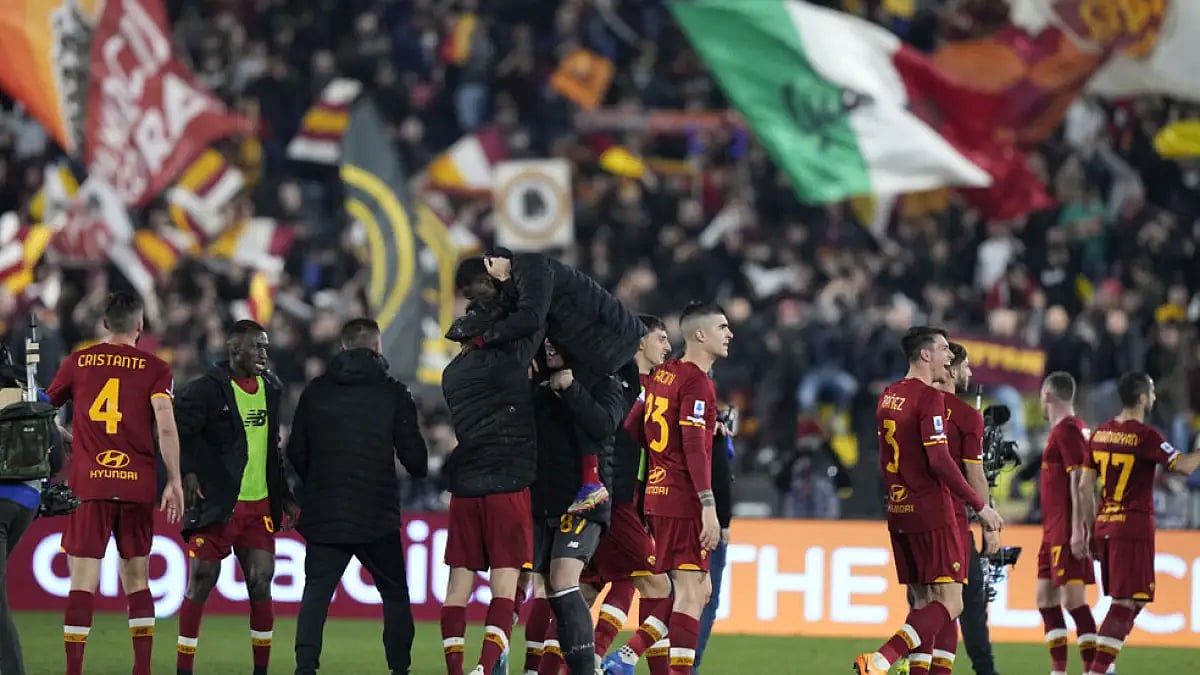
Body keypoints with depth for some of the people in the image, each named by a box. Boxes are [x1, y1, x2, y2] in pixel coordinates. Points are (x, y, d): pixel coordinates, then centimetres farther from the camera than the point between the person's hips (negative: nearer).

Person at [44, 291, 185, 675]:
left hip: (88, 485, 0)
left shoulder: (77, 363, 6)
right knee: (137, 580, 12)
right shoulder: (155, 369, 2)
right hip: (138, 485, 1)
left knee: (83, 583, -3)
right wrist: (174, 482, -5)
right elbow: (166, 427, -8)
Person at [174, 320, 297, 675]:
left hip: (259, 506, 5)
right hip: (215, 505, -5)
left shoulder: (270, 388, 13)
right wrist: (187, 472, -30)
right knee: (201, 582, -3)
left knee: (261, 583, 1)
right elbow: (177, 433, -16)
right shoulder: (205, 390, -8)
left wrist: (283, 496, 20)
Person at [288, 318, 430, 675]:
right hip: (378, 518, -1)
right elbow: (414, 456, -3)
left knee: (316, 591, 2)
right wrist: (419, 468, 21)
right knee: (395, 593, 13)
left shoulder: (315, 392, 3)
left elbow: (296, 452, 7)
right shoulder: (393, 394, -4)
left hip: (323, 515, 1)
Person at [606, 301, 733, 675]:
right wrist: (709, 506, -21)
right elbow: (694, 447, -19)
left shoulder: (663, 374, 13)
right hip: (684, 500, -9)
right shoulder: (696, 383, -12)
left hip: (657, 492, 9)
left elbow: (631, 430, 18)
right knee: (691, 592, -7)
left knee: (697, 590, 14)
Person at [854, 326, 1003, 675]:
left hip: (898, 512, 9)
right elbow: (939, 460, -19)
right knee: (950, 602, -9)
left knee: (924, 603, 12)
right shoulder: (929, 397, -12)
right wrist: (980, 505, -15)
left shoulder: (889, 397, 13)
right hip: (932, 512, -9)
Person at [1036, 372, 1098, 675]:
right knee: (1046, 598, 11)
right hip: (1054, 531, 10)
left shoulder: (1067, 430, -12)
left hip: (1066, 532, -10)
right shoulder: (1074, 428, 16)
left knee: (1073, 600, -12)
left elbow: (1078, 479, -19)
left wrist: (1077, 529, -23)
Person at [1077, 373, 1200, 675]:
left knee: (1127, 601, 18)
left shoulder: (1100, 434, 9)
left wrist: (1087, 529, 16)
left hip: (1105, 525, 7)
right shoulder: (1145, 435, -12)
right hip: (1134, 526, -7)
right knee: (1126, 603, -6)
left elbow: (1085, 486, 10)